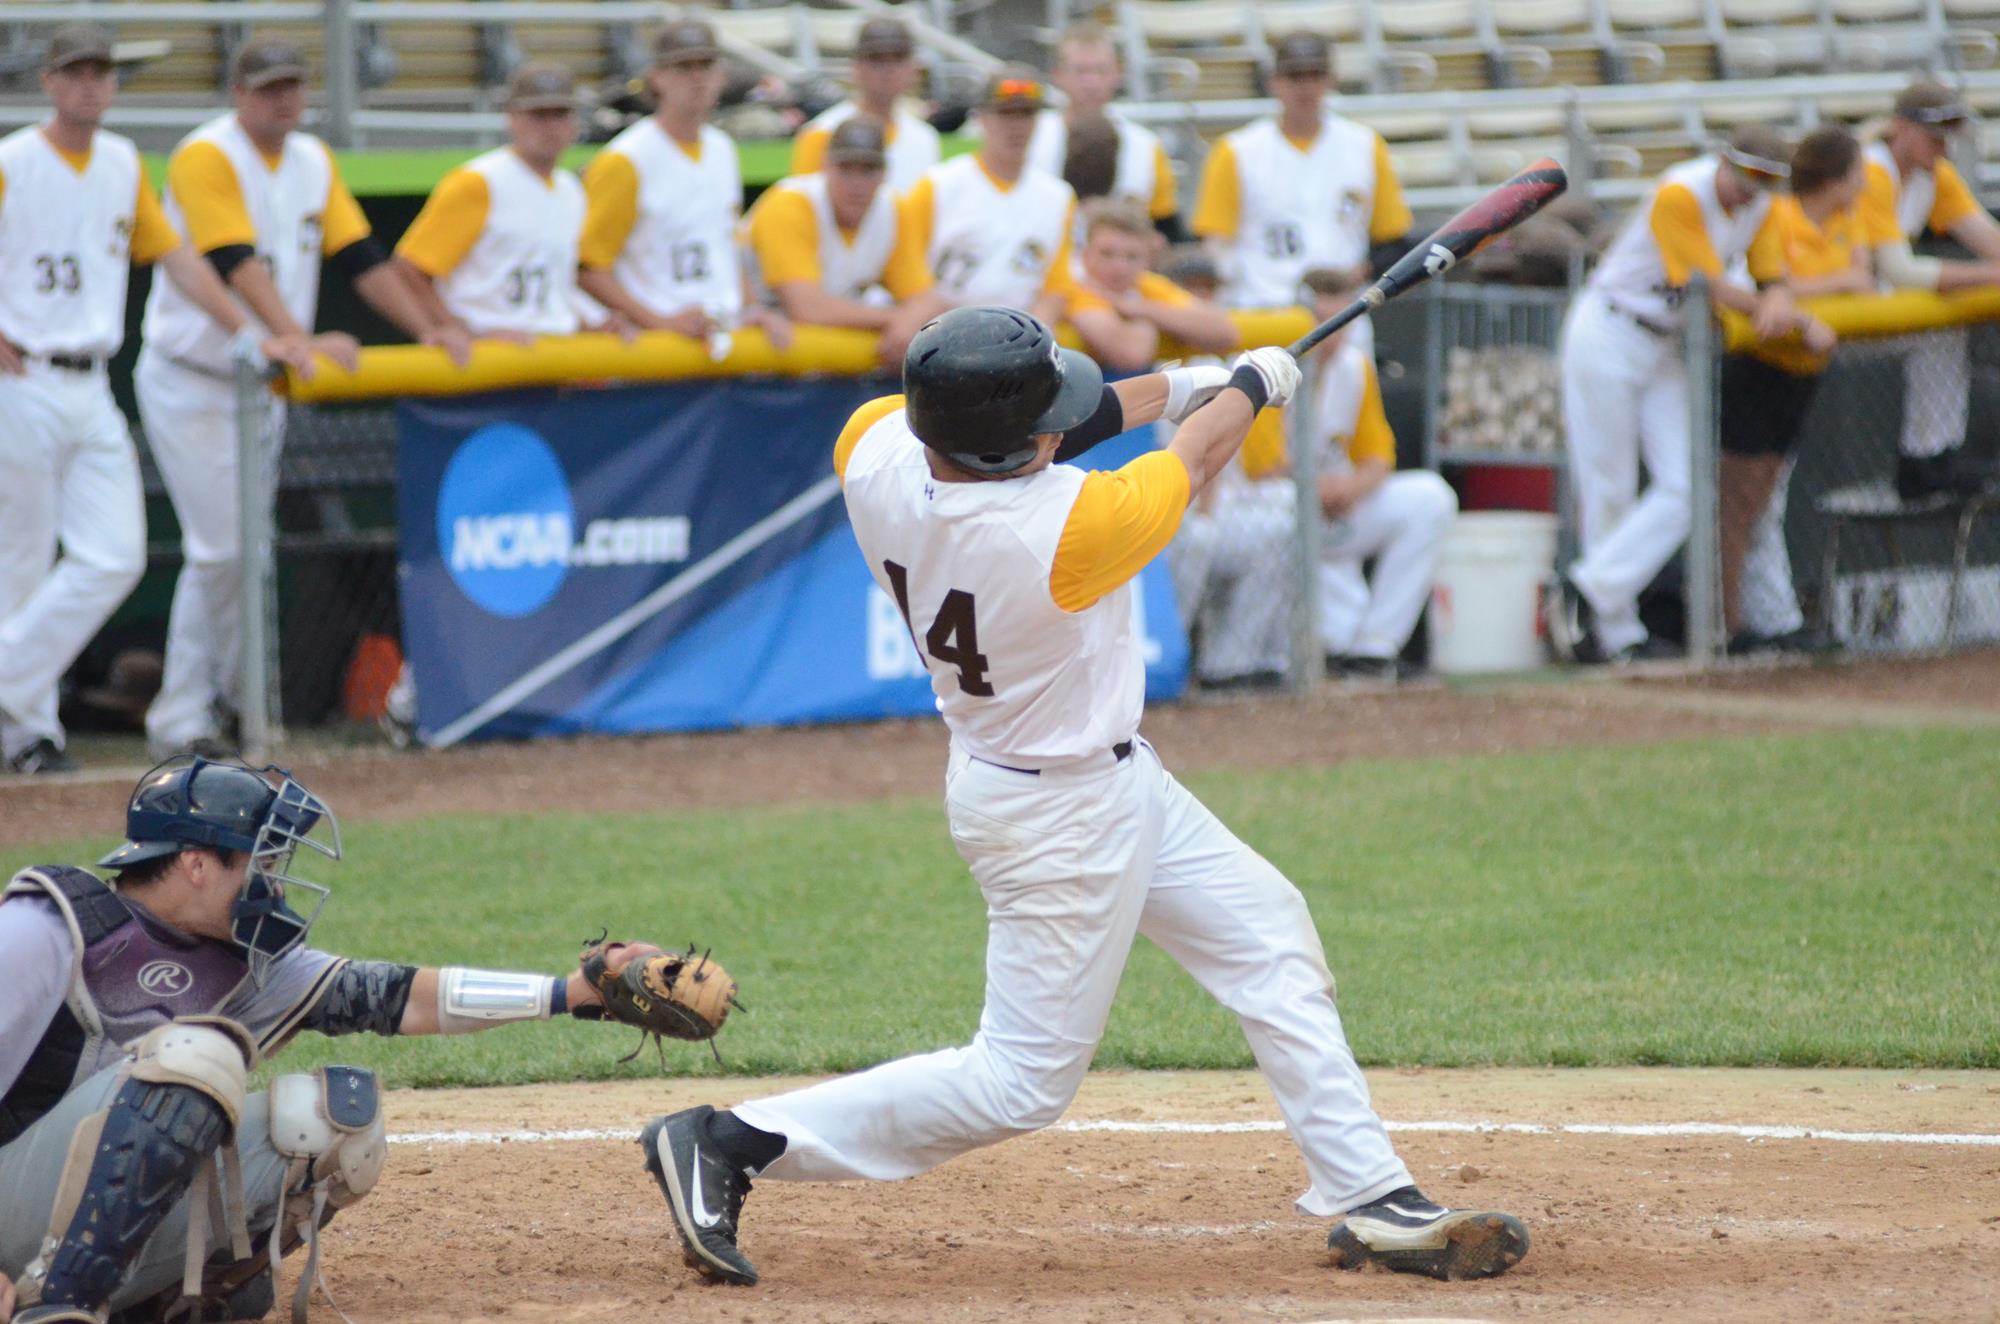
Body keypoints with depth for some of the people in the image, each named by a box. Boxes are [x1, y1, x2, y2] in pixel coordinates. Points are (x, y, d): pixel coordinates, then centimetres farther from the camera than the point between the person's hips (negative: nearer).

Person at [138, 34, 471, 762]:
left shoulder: (313, 162, 8)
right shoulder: (207, 157, -16)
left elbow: (360, 256, 5)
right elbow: (237, 263, -28)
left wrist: (427, 328, -7)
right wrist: (299, 340, -40)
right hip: (191, 383, -7)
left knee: (245, 549, 7)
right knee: (220, 549, -12)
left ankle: (213, 700, 13)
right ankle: (181, 720, -7)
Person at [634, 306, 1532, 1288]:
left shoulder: (875, 448, -18)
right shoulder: (1061, 529, -35)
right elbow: (1198, 458, -15)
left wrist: (1170, 389, 6)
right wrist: (1252, 383, 6)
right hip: (1062, 817, -9)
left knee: (1268, 936, 16)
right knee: (1021, 1083, 2)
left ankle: (1371, 1202, 22)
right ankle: (730, 1143, 4)